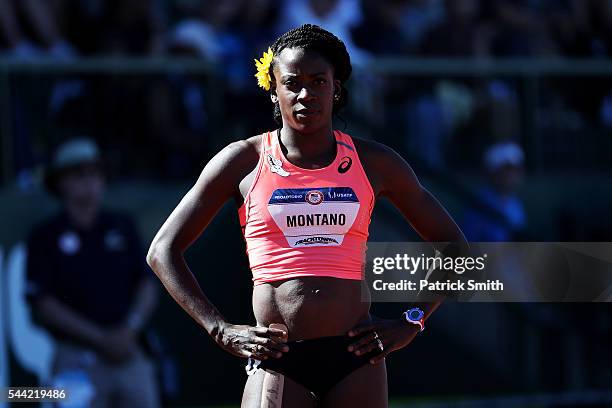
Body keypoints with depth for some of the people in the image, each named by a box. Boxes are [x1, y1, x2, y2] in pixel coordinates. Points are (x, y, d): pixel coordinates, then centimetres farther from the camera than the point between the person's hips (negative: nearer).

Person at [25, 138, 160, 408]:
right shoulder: (46, 237, 5)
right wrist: (101, 338, -9)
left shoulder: (122, 228, 17)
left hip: (130, 353, 3)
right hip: (78, 360, -3)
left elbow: (148, 284, 14)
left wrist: (131, 327, -6)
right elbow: (43, 304, -2)